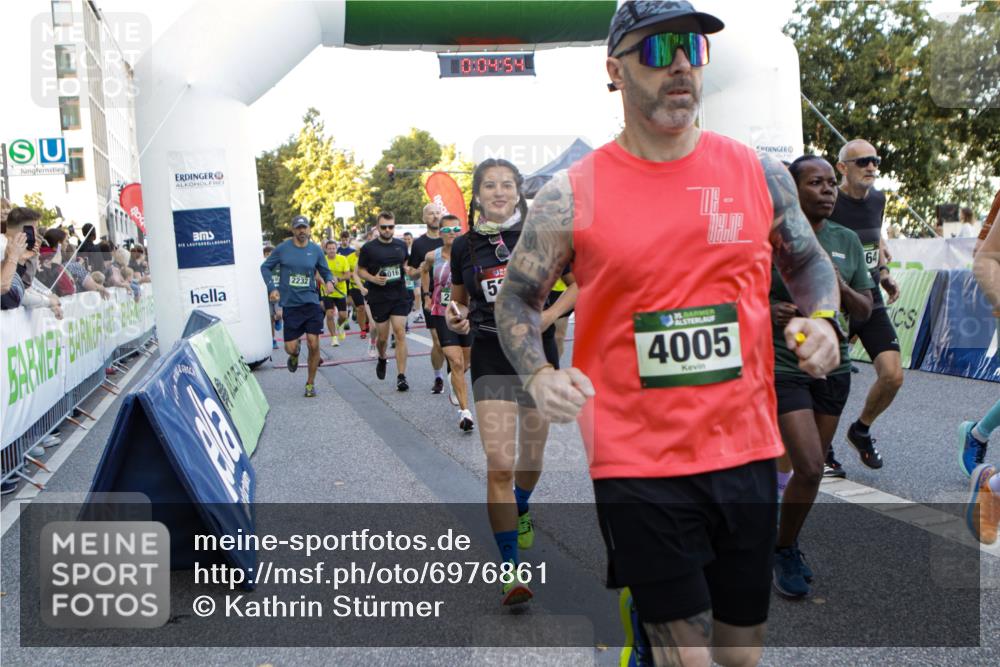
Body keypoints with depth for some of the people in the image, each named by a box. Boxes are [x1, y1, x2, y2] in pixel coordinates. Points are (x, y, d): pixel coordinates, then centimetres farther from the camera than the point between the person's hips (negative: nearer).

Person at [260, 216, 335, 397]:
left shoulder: (315, 250, 3)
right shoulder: (282, 248, -1)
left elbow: (326, 271, 13)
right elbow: (265, 267, 9)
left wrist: (329, 281, -10)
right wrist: (272, 288, -2)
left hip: (311, 303, 1)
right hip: (290, 305, 0)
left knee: (313, 345, -6)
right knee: (290, 347, -2)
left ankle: (310, 383, 13)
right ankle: (294, 354, 38)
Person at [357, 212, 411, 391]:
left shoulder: (401, 245, 7)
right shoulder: (369, 248, -2)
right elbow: (360, 270, 3)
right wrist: (373, 278, -16)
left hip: (399, 297, 1)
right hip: (378, 298, -1)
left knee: (400, 333, -10)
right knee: (382, 337, 9)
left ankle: (401, 376, -9)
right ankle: (382, 359, 43)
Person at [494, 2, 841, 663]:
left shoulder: (761, 173, 4)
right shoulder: (571, 194, -5)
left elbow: (809, 263, 18)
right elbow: (517, 299, 4)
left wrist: (824, 321, -1)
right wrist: (540, 375, -14)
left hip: (746, 453, 4)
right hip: (638, 466, -3)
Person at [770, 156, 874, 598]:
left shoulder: (847, 241, 5)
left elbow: (865, 311, 6)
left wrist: (841, 288, -14)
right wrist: (768, 312, -23)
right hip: (783, 366, -5)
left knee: (811, 469, 12)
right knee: (809, 469, -13)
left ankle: (787, 547, 33)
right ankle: (782, 554, 11)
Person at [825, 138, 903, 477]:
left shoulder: (877, 199, 6)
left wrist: (883, 272, 10)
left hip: (872, 304, 6)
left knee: (893, 375, -5)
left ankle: (861, 430, 23)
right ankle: (823, 453, 22)